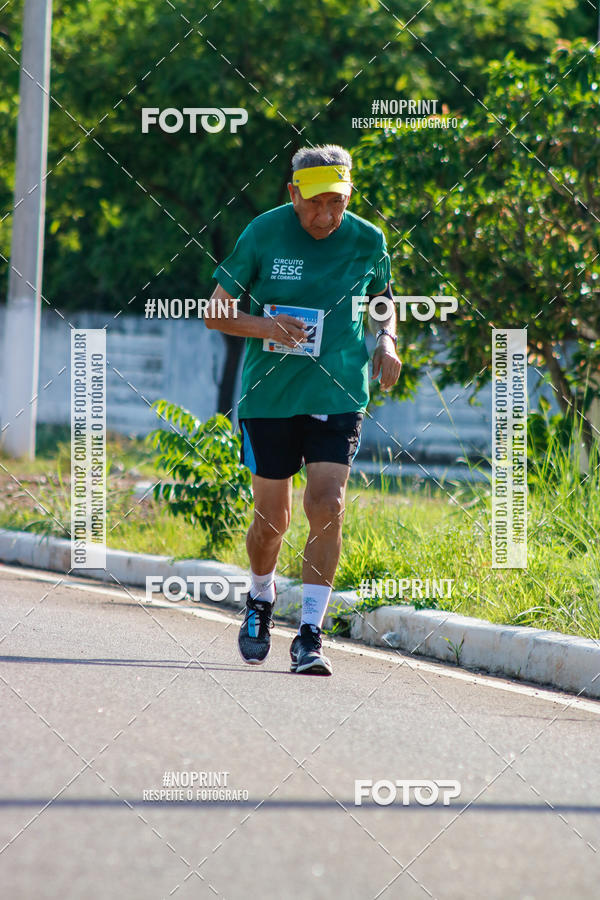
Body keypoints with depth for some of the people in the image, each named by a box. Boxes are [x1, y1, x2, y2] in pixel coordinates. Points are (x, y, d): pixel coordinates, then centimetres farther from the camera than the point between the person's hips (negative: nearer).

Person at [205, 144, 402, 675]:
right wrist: (263, 327, -19)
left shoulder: (367, 241, 0)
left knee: (327, 507, -15)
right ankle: (261, 602, 36)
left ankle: (311, 635, -10)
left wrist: (387, 342, -1)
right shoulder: (263, 233, -5)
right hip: (269, 395, 0)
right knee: (271, 521, 6)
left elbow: (383, 303, 20)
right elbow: (217, 311, 0)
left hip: (338, 397, 0)